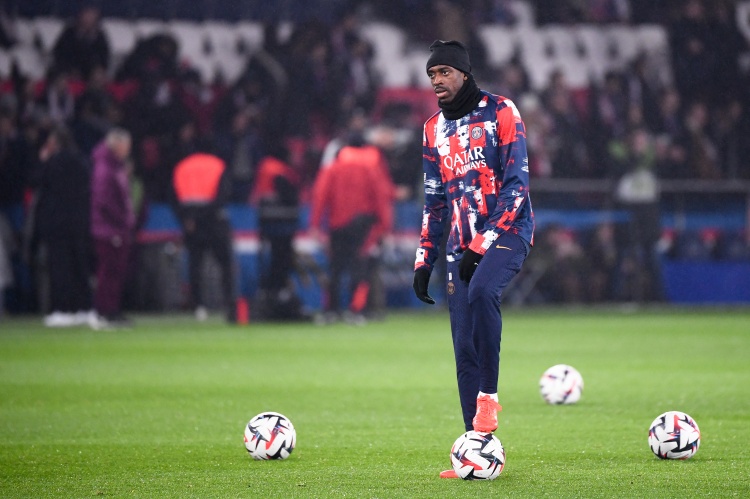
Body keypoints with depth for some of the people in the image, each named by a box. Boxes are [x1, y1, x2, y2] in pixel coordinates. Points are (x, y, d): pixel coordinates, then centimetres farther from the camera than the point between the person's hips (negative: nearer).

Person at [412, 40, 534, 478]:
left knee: (482, 291, -36)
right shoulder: (435, 129, 14)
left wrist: (481, 245, -18)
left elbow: (516, 185, -11)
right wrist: (424, 261, 14)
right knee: (465, 352, -1)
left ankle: (488, 395, -25)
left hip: (507, 232, -6)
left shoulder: (501, 113, -5)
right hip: (463, 246, 6)